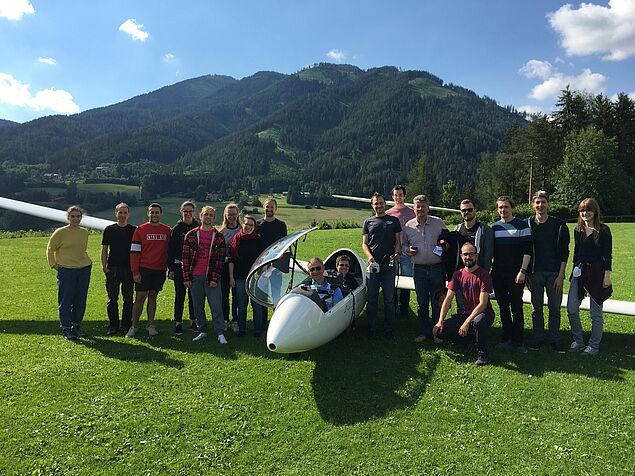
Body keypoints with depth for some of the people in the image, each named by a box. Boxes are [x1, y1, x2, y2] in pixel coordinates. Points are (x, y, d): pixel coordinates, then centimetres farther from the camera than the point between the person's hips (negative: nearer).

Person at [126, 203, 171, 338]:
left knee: (153, 297, 10)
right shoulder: (140, 230, -2)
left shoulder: (167, 230, 7)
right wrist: (135, 272, -9)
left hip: (160, 270, 3)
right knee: (140, 297, -1)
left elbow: (170, 250, 13)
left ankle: (151, 325, 18)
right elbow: (134, 252, -4)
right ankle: (134, 327, 9)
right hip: (144, 269, -2)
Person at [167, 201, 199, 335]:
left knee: (193, 295, 7)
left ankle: (193, 321, 19)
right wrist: (170, 269, -3)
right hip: (179, 266, -1)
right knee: (180, 295, 2)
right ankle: (178, 323, 10)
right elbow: (171, 250, 2)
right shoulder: (176, 229, 3)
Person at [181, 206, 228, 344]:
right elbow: (185, 257, 4)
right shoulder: (191, 235, 5)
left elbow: (220, 259, -1)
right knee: (198, 306, 10)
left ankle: (220, 334, 3)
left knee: (216, 306, -4)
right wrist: (186, 278, -2)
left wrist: (215, 279, -9)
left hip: (211, 278, -2)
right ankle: (202, 331, 22)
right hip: (195, 277, 2)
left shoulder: (219, 237, 2)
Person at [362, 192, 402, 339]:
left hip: (388, 265, -1)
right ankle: (371, 329, 14)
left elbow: (398, 241, 11)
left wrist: (397, 252, -10)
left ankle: (389, 330, 12)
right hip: (372, 265, 1)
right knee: (372, 298, 5)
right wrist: (369, 256, -10)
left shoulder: (393, 220, 11)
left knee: (389, 298, 3)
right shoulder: (368, 222, 12)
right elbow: (364, 243, 9)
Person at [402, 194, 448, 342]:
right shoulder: (408, 226, 6)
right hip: (419, 269, 2)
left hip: (437, 268, -1)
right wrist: (407, 250, -4)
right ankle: (424, 332, 19)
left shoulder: (439, 223, 2)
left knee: (437, 302, 5)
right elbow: (403, 244, 18)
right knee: (421, 302, 8)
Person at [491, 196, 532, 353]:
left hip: (515, 274, -4)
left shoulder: (522, 225, -2)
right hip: (498, 274, 4)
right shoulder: (494, 227, 11)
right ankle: (507, 338, 19)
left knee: (516, 307, -1)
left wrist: (523, 271, -13)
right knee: (503, 307, 9)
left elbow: (527, 250, -6)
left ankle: (518, 340, 8)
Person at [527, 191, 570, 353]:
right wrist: (525, 274, 0)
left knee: (555, 308, 4)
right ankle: (538, 339, 18)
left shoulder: (559, 225, 0)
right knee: (536, 308, 7)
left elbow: (564, 252, -1)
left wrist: (560, 275, -7)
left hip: (554, 273, -1)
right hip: (534, 273, 1)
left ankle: (555, 340, 14)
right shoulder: (527, 224, 4)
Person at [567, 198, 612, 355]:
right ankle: (578, 341, 18)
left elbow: (608, 255, -8)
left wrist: (607, 275, -12)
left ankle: (594, 345, 17)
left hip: (597, 272, -5)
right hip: (579, 272, 5)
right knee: (571, 308, 2)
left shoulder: (603, 230, -6)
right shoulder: (577, 230, 9)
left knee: (596, 313, 5)